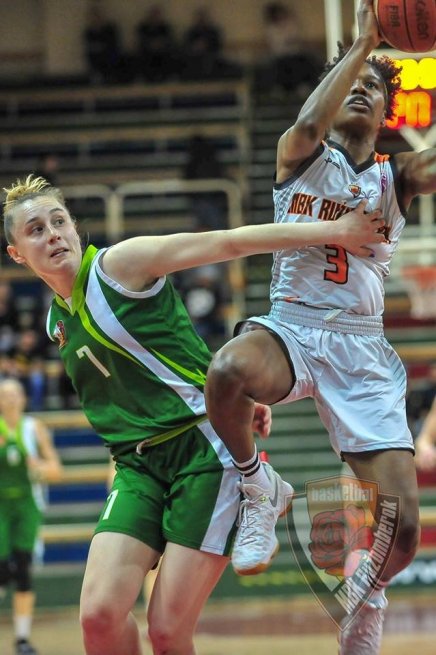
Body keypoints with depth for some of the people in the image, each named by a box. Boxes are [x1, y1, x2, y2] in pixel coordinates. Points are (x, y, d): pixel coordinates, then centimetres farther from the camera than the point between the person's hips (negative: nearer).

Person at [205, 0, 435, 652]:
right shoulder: (302, 157, 6)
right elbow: (309, 124, -19)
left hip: (362, 348, 2)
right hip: (290, 328, -2)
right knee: (228, 369, -41)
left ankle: (369, 597, 29)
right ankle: (256, 486, -10)